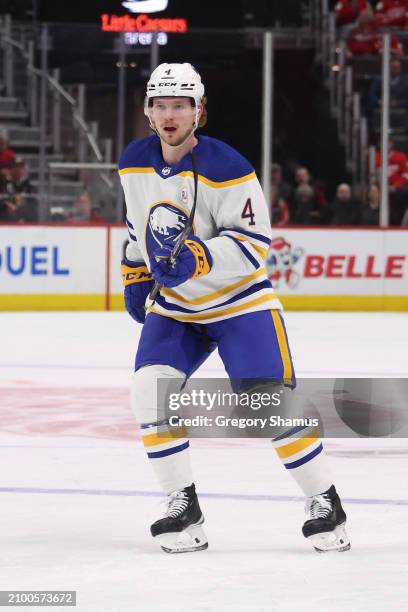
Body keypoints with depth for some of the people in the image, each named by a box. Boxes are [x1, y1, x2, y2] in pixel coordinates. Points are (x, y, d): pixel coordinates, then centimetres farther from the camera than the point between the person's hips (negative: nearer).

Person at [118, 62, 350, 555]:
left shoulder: (226, 168, -22)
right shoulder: (135, 163, -2)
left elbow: (253, 242, -22)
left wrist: (196, 260, -35)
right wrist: (135, 278, 17)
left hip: (239, 301, -5)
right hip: (173, 305, 5)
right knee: (151, 392, -16)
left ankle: (325, 503, 5)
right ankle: (183, 506, -4)